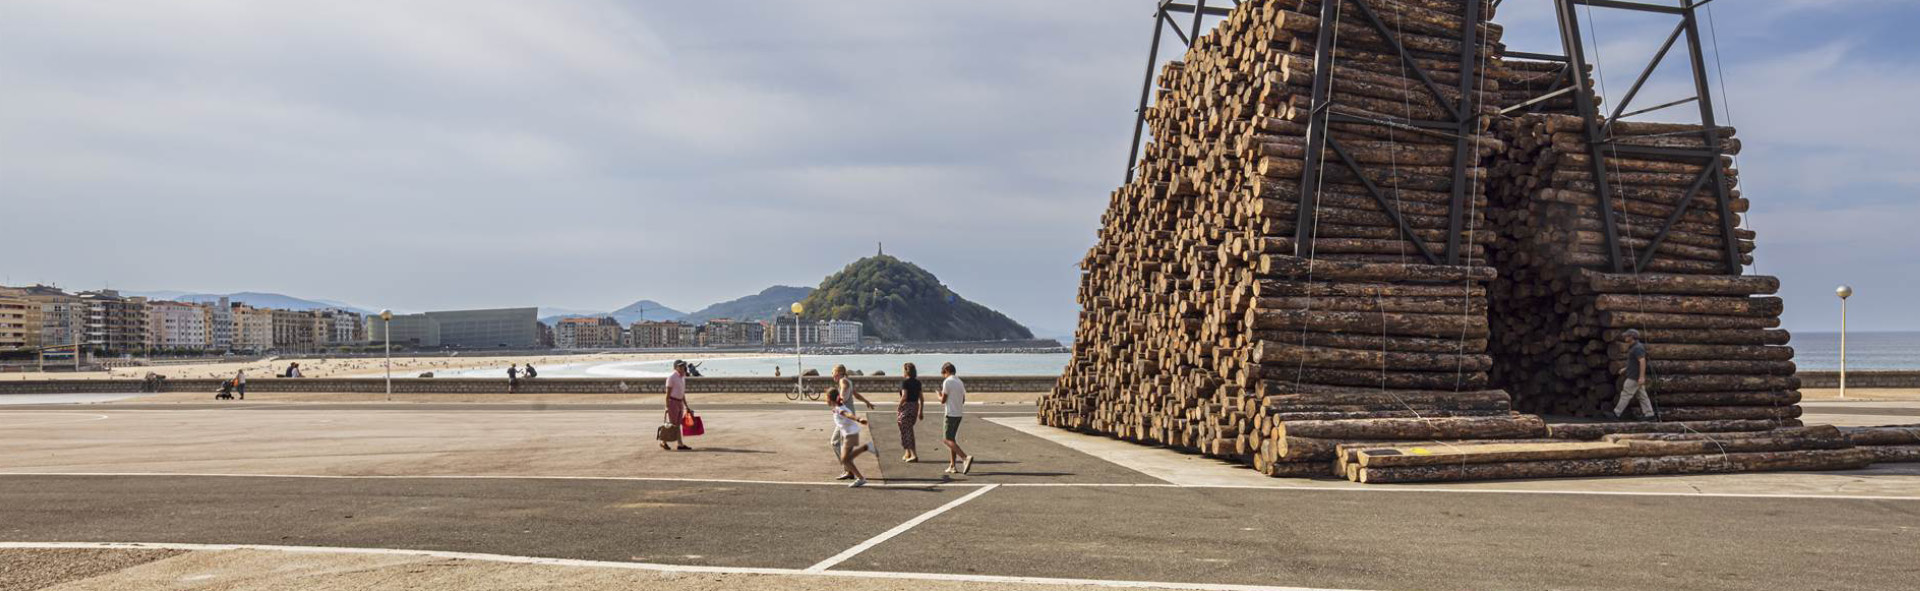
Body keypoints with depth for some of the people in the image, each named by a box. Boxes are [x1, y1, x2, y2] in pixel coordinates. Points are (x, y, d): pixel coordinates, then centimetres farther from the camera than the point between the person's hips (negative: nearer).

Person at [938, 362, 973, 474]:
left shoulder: (947, 382, -11)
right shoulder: (960, 382, 12)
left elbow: (943, 401, -10)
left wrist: (939, 395, 11)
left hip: (950, 414, -8)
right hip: (959, 414, 8)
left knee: (948, 440, -6)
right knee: (952, 439, 14)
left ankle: (966, 457, -23)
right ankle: (953, 465, 11)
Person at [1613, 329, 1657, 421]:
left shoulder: (1637, 348, -17)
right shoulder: (1634, 347, 15)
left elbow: (1642, 362, -24)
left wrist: (1641, 377, -28)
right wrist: (1625, 369, 22)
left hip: (1634, 377, -10)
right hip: (1634, 376, 10)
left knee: (1625, 395, -5)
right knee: (1642, 396, 9)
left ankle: (1617, 414, -1)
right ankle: (1649, 414, 9)